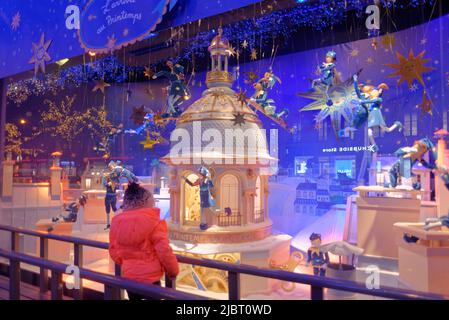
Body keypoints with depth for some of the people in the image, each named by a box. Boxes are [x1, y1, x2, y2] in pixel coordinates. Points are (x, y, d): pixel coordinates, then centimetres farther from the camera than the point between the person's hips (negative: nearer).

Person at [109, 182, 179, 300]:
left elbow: (113, 251, 8)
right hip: (150, 278, -5)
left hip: (128, 277, 6)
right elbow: (164, 251, -19)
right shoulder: (153, 221, -18)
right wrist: (173, 271, -3)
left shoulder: (116, 222, -1)